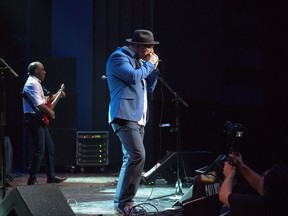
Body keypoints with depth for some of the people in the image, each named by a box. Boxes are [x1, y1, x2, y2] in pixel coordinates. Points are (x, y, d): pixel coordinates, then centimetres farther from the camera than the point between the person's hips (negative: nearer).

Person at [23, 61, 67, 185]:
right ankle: (32, 180, -7)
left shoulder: (36, 83, 20)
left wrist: (56, 96, 20)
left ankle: (51, 177, 17)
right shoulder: (32, 83, -14)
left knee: (49, 147, 13)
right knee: (39, 150, -11)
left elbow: (43, 100, 27)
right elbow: (39, 104, -22)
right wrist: (50, 112, -9)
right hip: (34, 120, -11)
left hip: (40, 120, 11)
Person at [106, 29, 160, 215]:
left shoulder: (139, 61, 21)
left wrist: (153, 67, 11)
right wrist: (149, 64, -7)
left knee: (131, 158, 10)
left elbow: (149, 87, 24)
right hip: (125, 116, -10)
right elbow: (134, 76, -22)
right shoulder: (119, 57, -7)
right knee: (138, 156, -20)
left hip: (138, 118, 10)